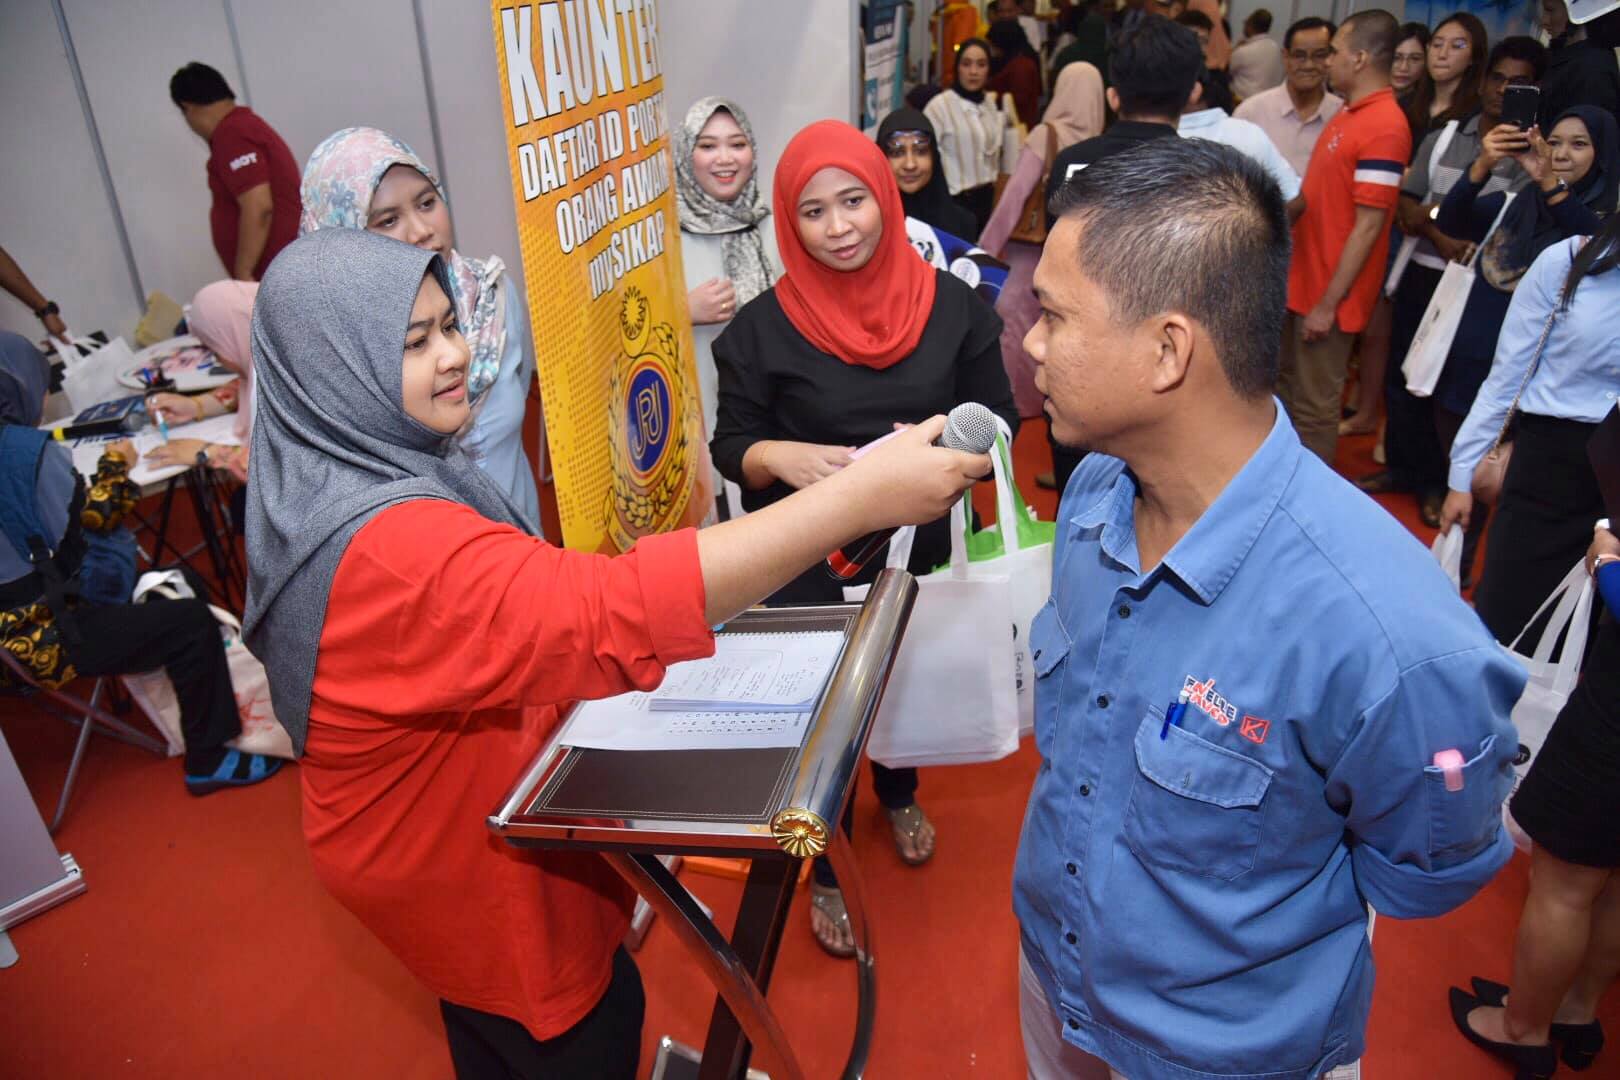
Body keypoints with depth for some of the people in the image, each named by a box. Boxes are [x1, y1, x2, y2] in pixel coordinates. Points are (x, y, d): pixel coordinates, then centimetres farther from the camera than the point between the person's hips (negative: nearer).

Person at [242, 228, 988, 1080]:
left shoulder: (321, 482, -3)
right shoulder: (389, 549, -38)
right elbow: (613, 612, -49)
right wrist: (864, 495, -50)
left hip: (441, 835, 9)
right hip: (461, 865, -9)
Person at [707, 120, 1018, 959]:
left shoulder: (950, 304, -7)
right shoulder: (764, 326, -11)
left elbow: (999, 418, -2)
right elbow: (730, 444, -6)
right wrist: (783, 457, -28)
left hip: (922, 547, 3)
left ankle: (898, 796, 58)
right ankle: (820, 873, 35)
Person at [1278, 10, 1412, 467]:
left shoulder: (1385, 126, -18)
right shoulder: (1348, 114, 10)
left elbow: (1368, 227, -21)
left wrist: (1328, 303, -20)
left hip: (1326, 294, -9)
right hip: (1301, 280, 9)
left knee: (1313, 407, 1)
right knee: (1285, 391, 20)